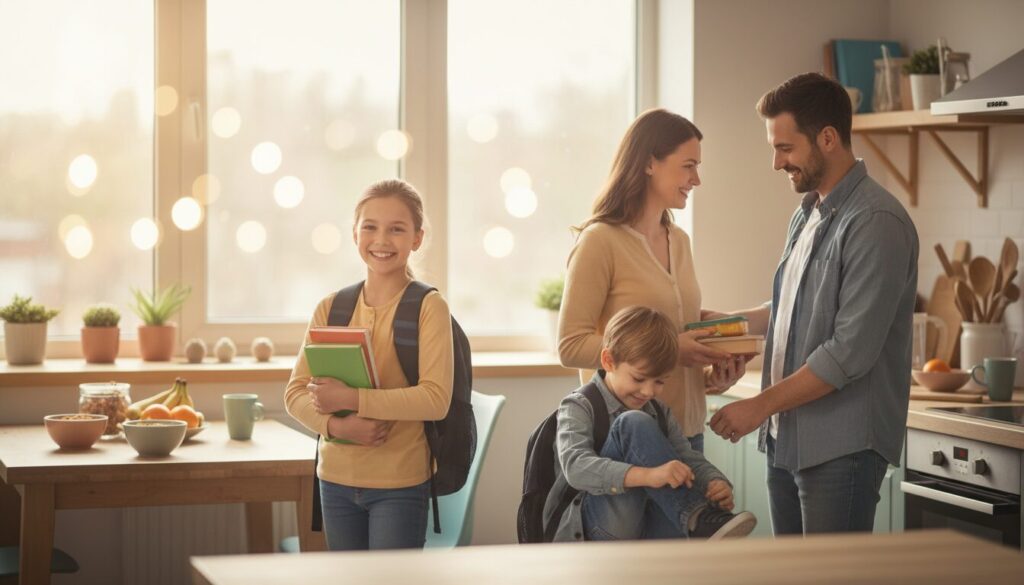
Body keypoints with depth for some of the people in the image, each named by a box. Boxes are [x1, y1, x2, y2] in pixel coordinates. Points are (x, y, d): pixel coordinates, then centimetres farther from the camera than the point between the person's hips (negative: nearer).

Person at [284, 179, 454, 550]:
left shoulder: (428, 307, -8)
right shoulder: (331, 308, 5)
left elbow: (436, 399, -17)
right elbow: (296, 393, 3)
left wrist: (351, 399, -22)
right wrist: (336, 425, -17)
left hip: (400, 483, -4)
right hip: (336, 479, 4)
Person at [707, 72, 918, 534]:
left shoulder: (876, 223, -16)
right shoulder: (807, 215, 14)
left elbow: (850, 352, -21)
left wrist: (762, 405, -15)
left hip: (841, 448, -9)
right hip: (786, 440, 9)